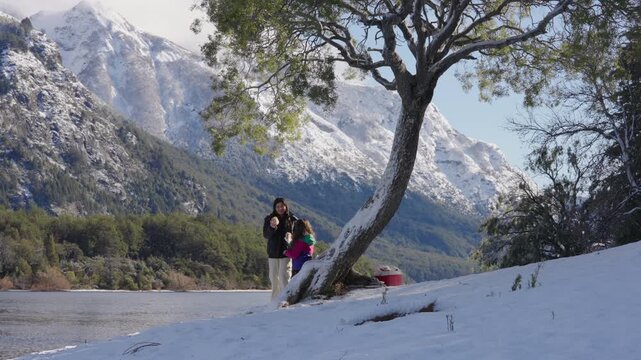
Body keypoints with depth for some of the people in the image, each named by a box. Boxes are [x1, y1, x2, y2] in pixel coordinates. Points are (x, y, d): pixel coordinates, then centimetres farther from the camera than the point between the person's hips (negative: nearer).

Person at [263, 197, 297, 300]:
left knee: (284, 276, -14)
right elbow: (265, 235, -5)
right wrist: (272, 227, -25)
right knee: (274, 277, 11)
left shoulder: (292, 219, 0)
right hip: (273, 253, 3)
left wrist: (290, 235, -18)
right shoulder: (269, 219, 3)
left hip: (286, 252, -3)